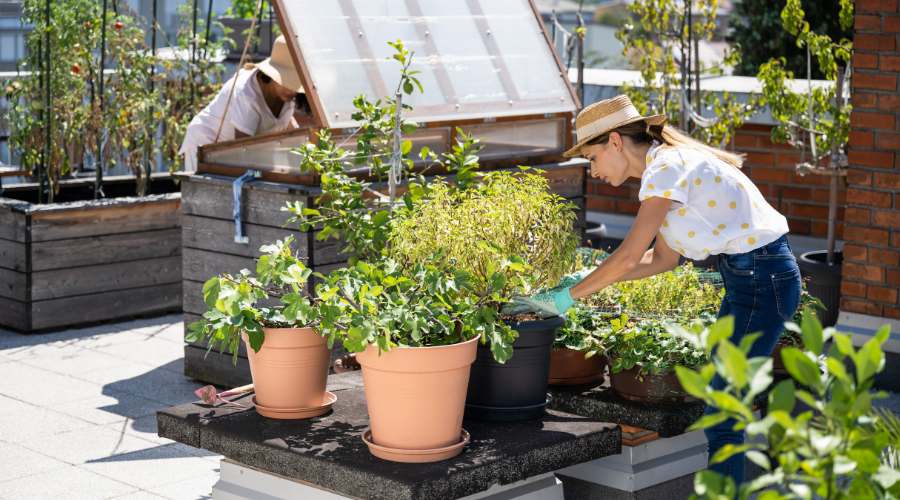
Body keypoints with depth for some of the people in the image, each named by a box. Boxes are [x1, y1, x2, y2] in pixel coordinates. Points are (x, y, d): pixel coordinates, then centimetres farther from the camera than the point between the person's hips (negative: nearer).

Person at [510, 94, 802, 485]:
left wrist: (566, 297, -11)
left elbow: (630, 255, -19)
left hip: (761, 278, -10)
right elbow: (663, 258, 14)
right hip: (752, 274, 10)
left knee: (724, 416, -5)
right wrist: (590, 280, 9)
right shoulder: (668, 163, 12)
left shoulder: (666, 167, -17)